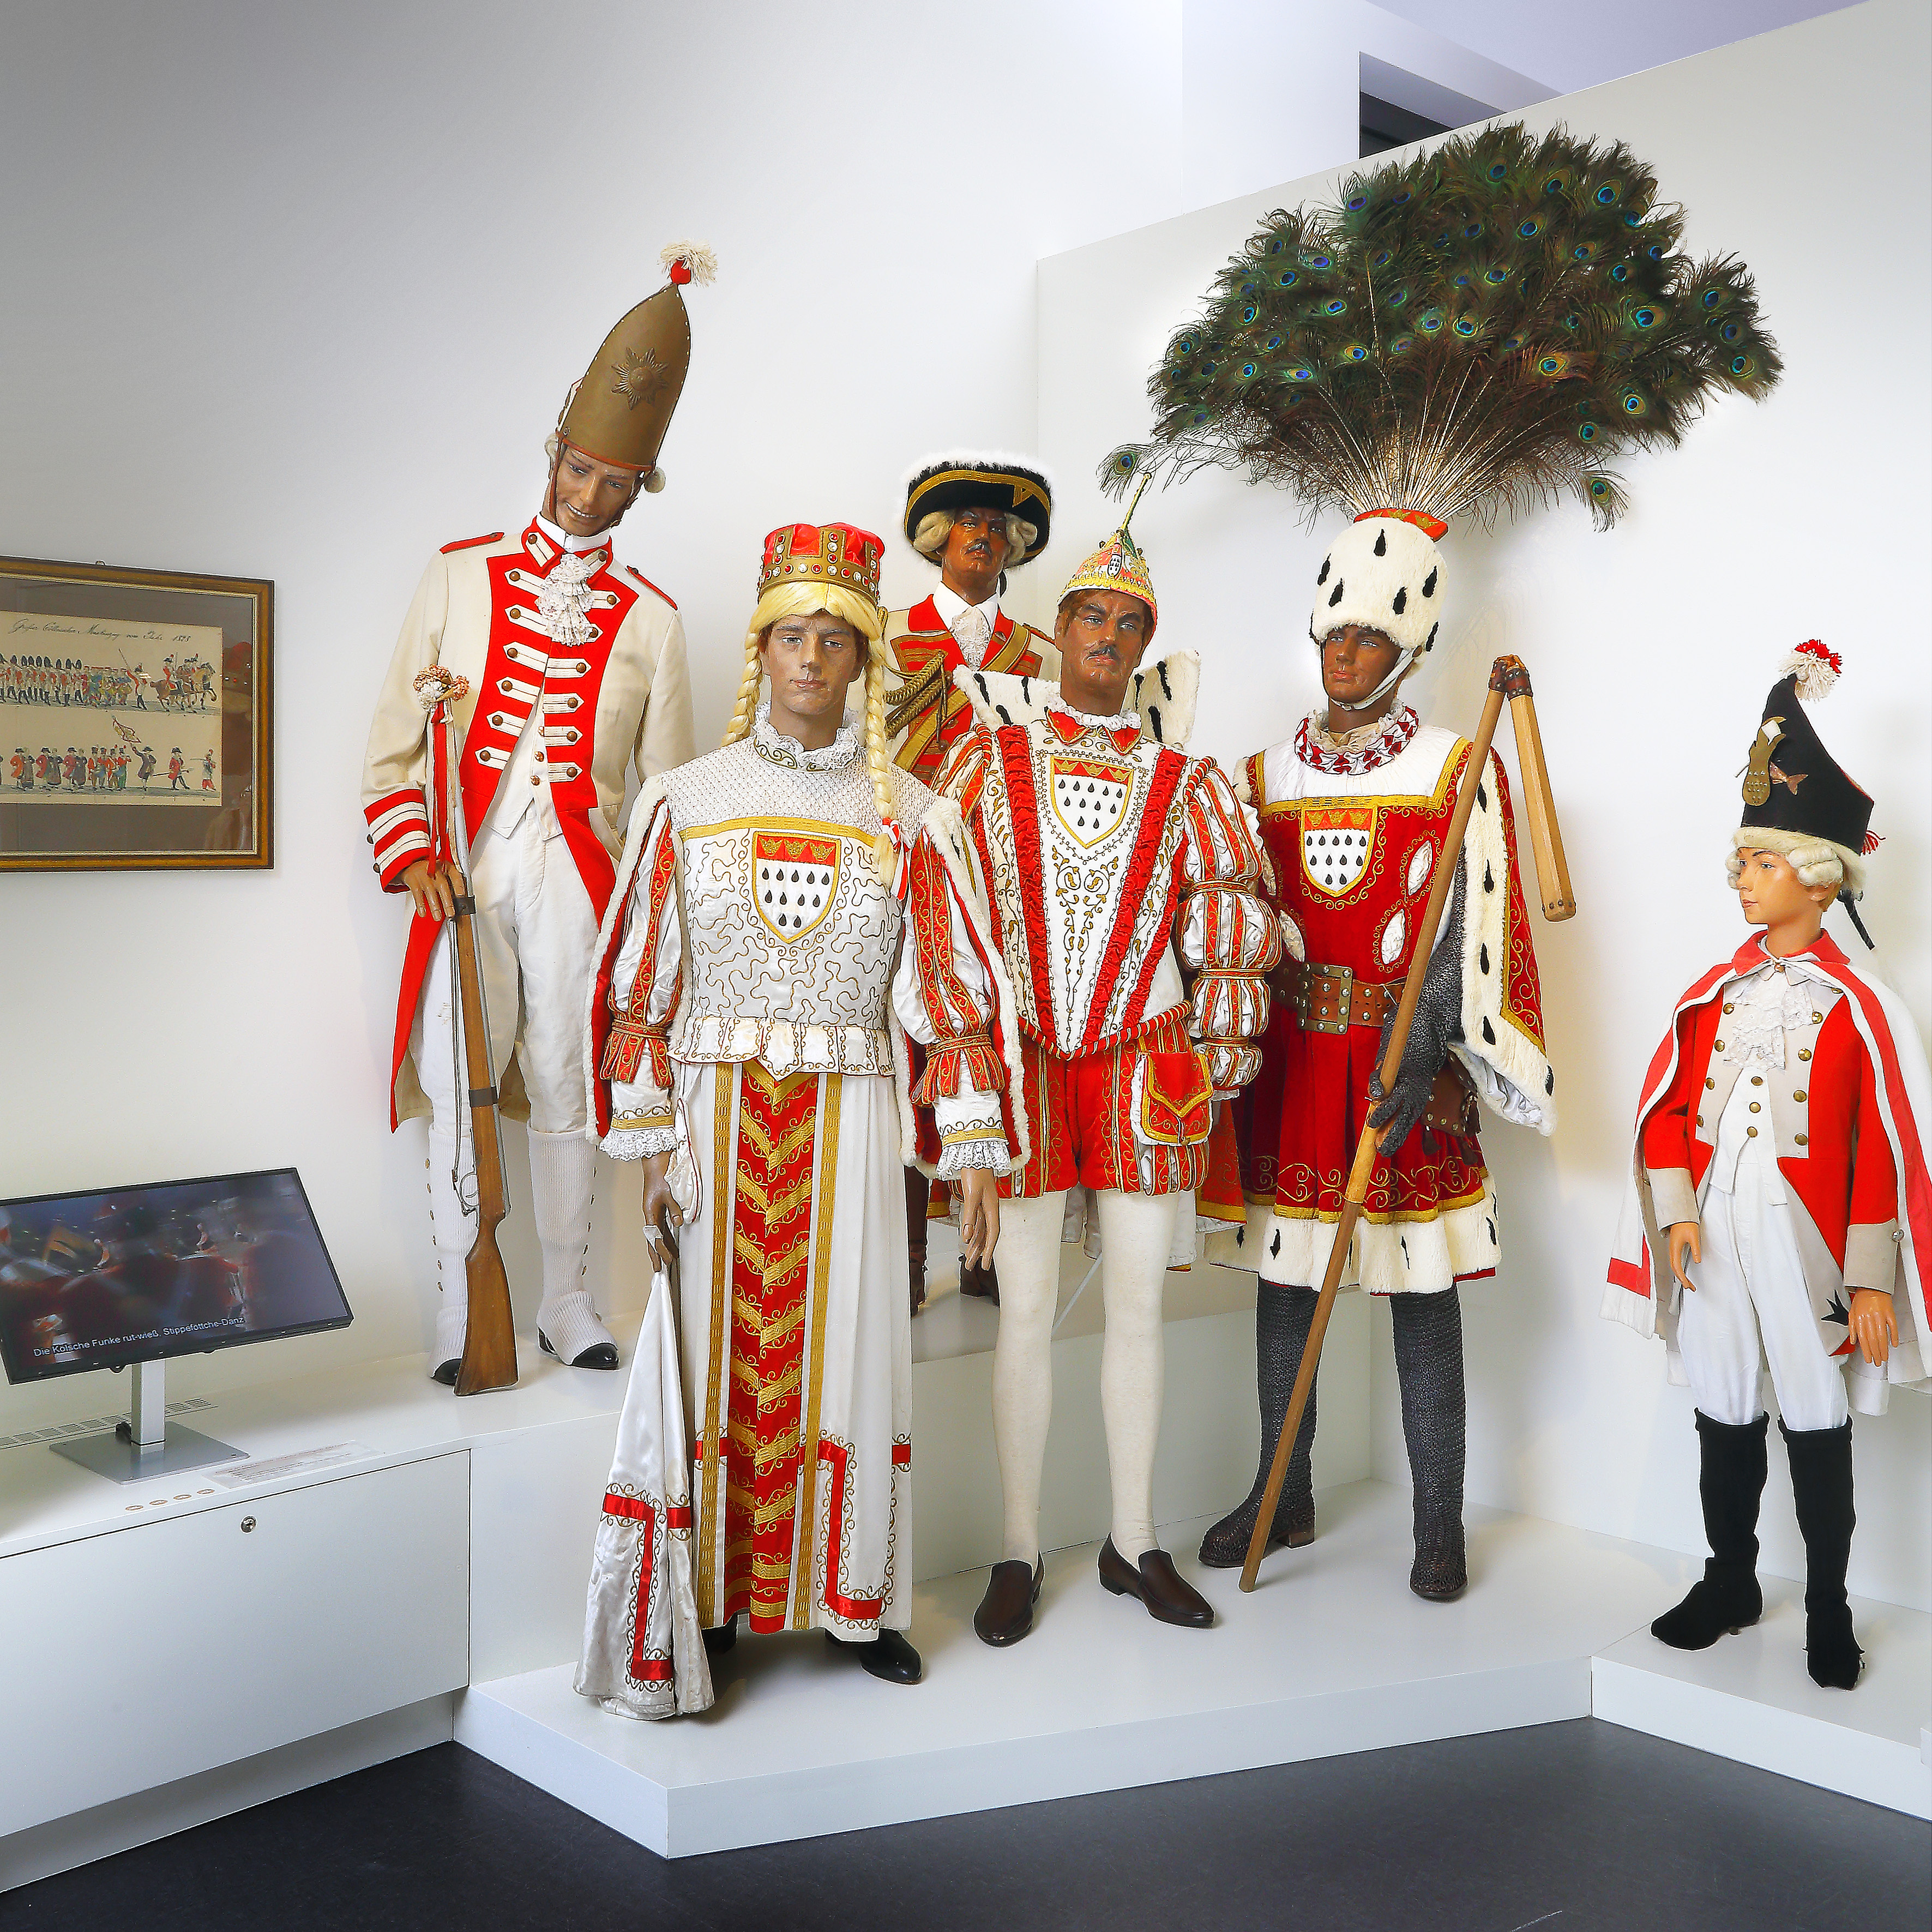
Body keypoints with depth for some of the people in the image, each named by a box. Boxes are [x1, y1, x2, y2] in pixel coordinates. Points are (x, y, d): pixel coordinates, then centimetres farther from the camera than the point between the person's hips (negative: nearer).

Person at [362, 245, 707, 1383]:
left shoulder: (650, 620, 9)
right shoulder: (462, 574, 9)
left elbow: (671, 788, 10)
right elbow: (398, 734, 7)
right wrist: (410, 853, -5)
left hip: (578, 875, 0)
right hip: (464, 872, 0)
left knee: (566, 1088, 5)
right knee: (457, 1086, 1)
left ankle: (569, 1300, 18)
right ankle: (460, 1308, 11)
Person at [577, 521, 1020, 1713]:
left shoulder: (912, 819, 4)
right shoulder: (687, 803, 4)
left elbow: (956, 986, 2)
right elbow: (641, 979, 2)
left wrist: (975, 1152, -3)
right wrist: (645, 1139, -5)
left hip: (850, 1124, 1)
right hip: (716, 1119, 0)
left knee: (848, 1349, 7)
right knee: (714, 1354, 3)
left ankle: (855, 1595, 23)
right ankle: (709, 1602, 18)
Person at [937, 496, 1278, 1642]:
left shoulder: (1181, 776, 8)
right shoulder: (989, 757, 5)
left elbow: (1231, 922, 9)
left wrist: (1217, 1053, 4)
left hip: (1146, 1065, 2)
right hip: (1022, 1062, -1)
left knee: (1140, 1303, 7)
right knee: (1028, 1307, 2)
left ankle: (1136, 1543, 21)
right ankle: (1021, 1554, 14)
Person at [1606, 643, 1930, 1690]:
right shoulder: (1712, 995, 6)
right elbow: (1664, 1110, 8)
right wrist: (1675, 1213, -5)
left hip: (1808, 1241, -4)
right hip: (1712, 1240, 4)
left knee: (1816, 1423, 7)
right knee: (1723, 1414, 14)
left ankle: (1828, 1610, 23)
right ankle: (1730, 1583, 30)